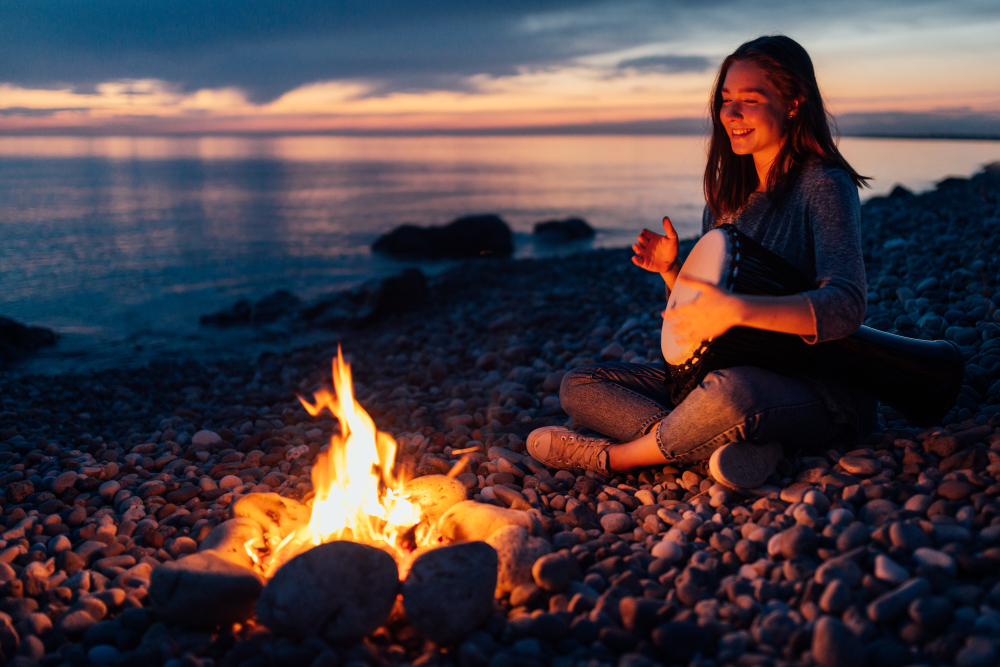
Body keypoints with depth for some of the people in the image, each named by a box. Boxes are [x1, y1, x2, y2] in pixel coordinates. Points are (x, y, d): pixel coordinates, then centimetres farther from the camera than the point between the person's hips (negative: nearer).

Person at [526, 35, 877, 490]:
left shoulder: (824, 185, -10)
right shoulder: (726, 195, 11)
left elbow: (845, 307, -26)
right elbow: (698, 315, 16)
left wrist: (738, 309, -37)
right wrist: (672, 272, -4)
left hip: (822, 389, -7)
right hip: (736, 371, 8)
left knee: (730, 391, -42)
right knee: (579, 385, -2)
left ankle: (617, 457, -14)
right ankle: (725, 444, -22)